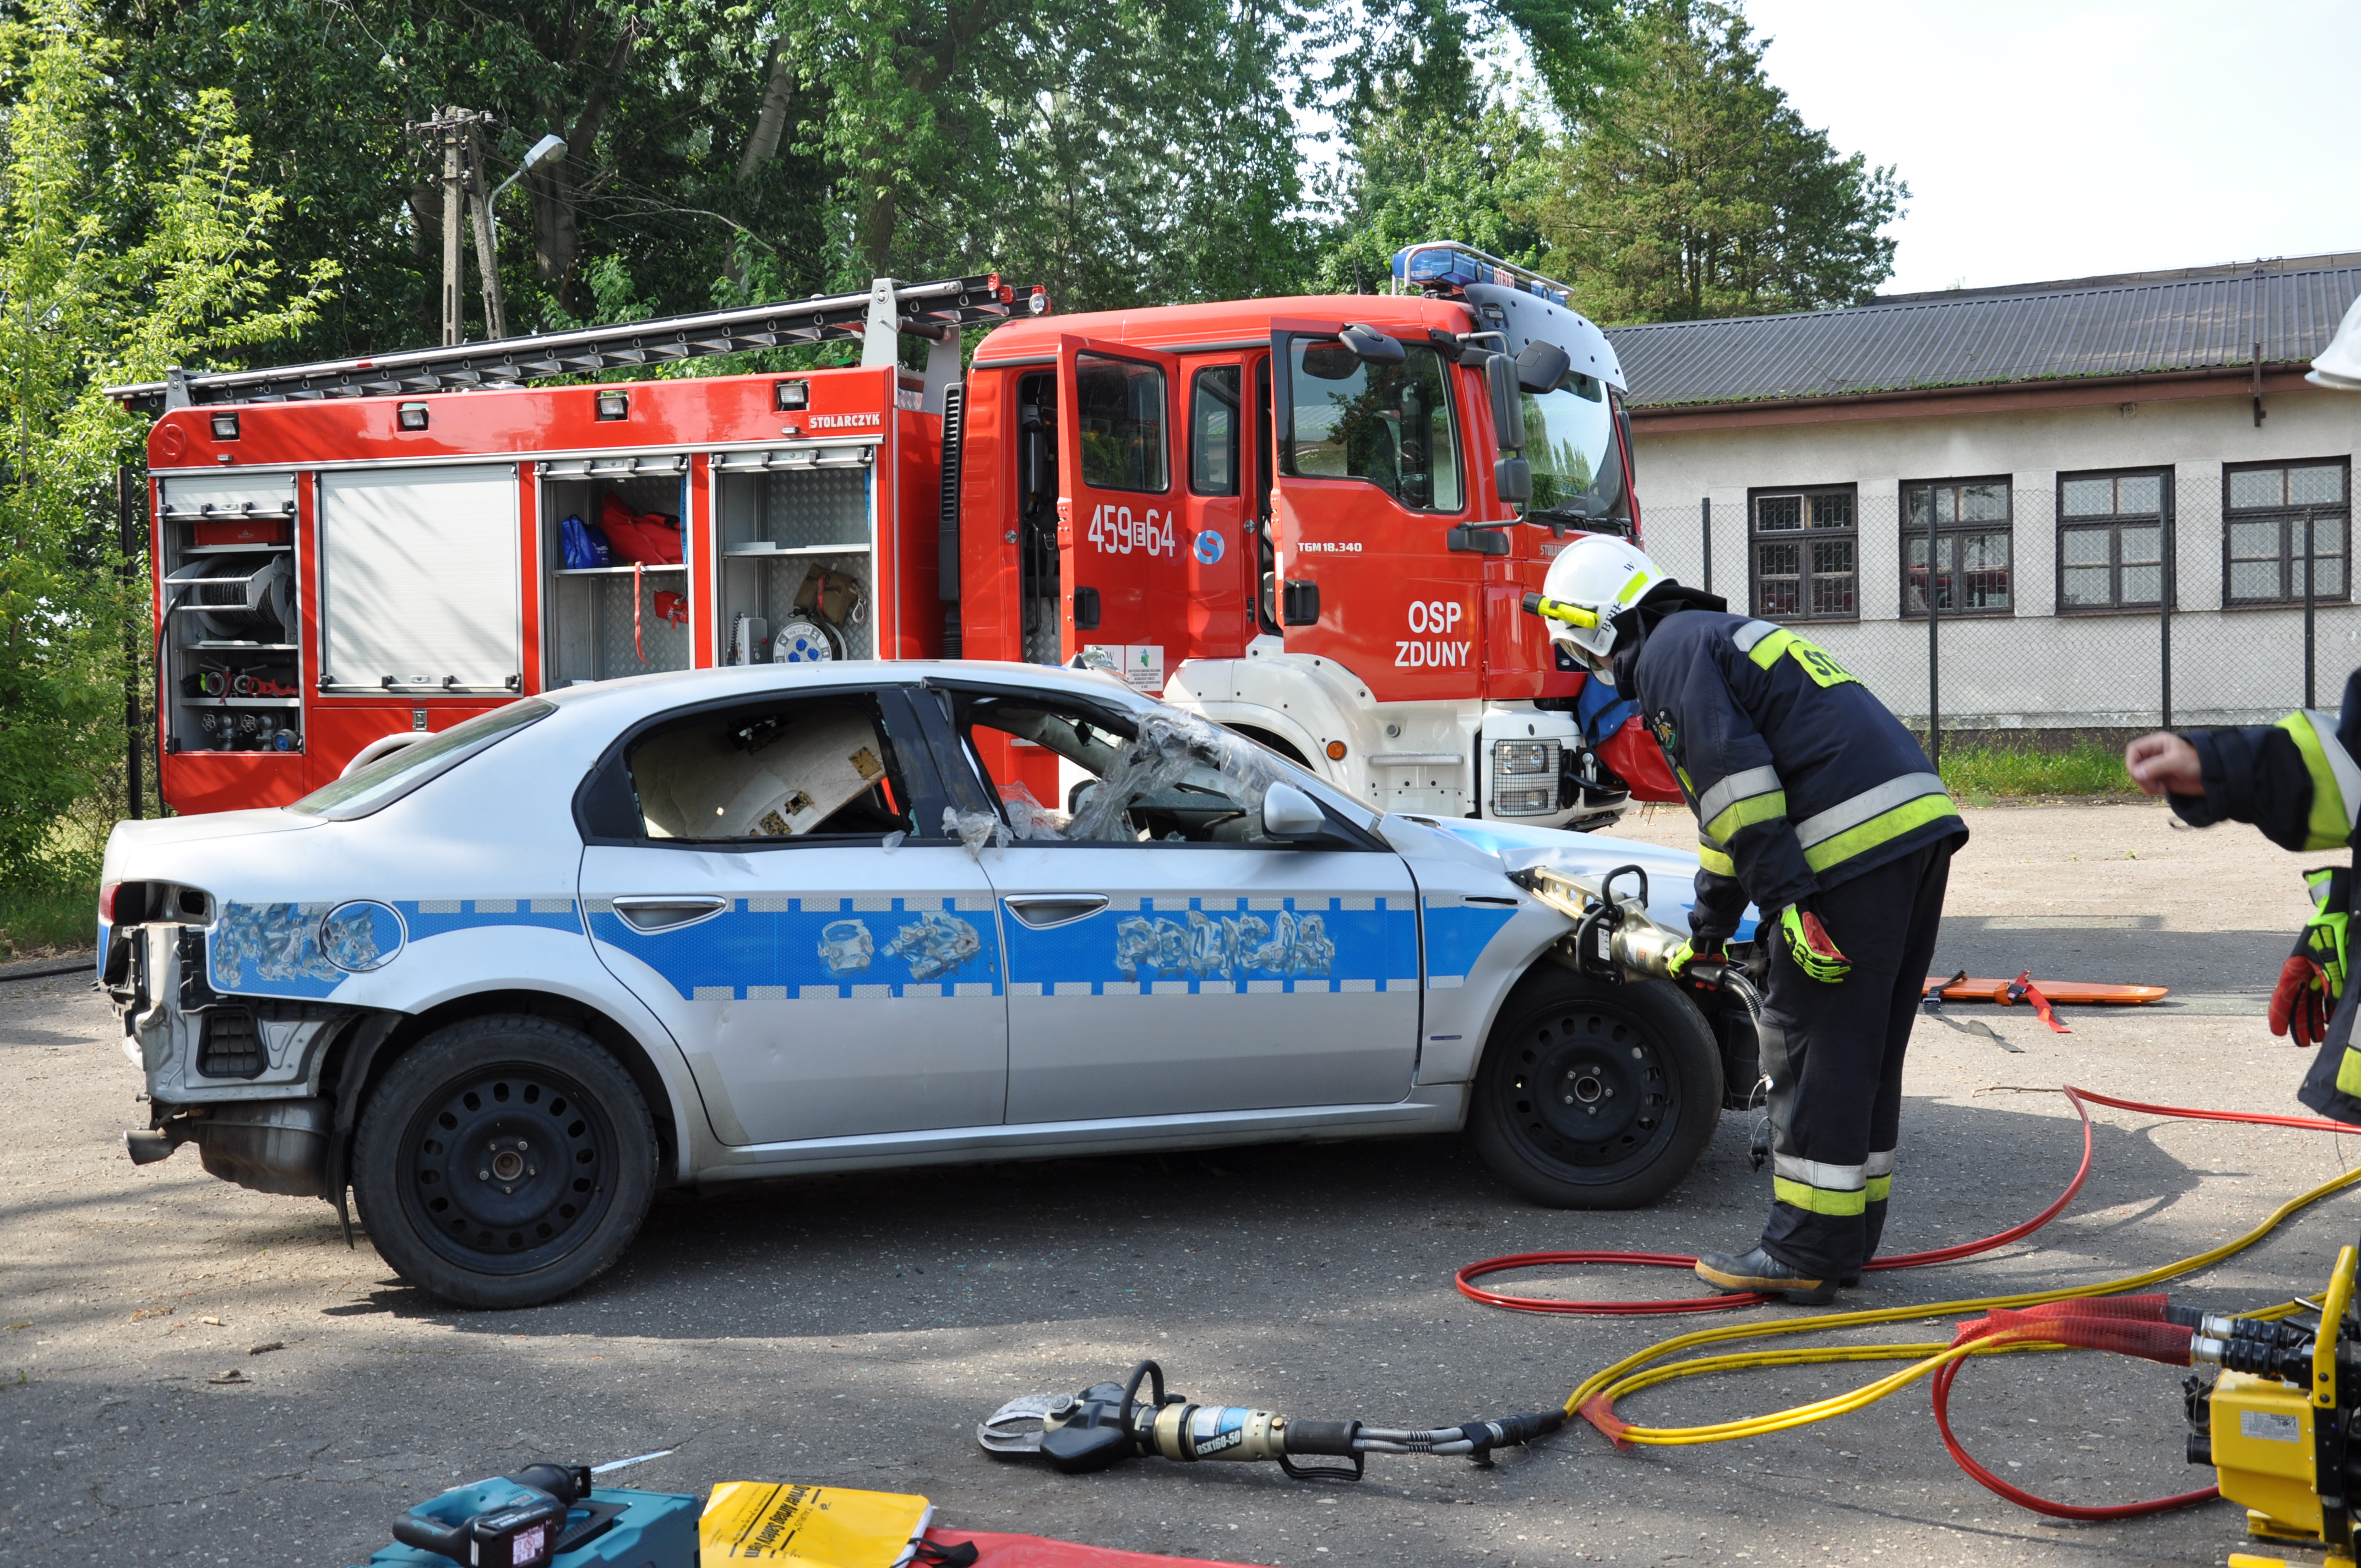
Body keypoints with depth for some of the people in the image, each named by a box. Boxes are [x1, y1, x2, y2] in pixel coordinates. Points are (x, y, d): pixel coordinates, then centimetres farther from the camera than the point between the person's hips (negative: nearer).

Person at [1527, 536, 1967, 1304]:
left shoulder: (1672, 651, -1)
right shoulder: (1723, 636, 30)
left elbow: (1734, 779, -16)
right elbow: (1734, 810, 38)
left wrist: (1787, 900, -19)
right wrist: (1706, 931, 44)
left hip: (1856, 846, -10)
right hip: (1921, 824, 10)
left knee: (1813, 1043, -4)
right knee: (1866, 1047, 15)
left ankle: (1804, 1254, 2)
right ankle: (1850, 1235, 22)